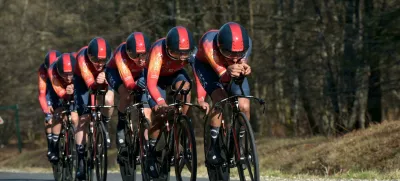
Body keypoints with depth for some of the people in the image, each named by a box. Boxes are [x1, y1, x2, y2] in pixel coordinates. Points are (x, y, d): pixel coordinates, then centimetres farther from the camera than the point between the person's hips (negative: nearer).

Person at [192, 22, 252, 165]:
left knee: (244, 106, -17)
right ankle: (213, 147, -15)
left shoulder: (246, 44, -32)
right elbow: (222, 77, -43)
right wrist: (229, 73, -66)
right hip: (206, 66, -3)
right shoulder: (209, 42, -40)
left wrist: (244, 70, -56)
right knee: (220, 100, -29)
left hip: (230, 68, 3)